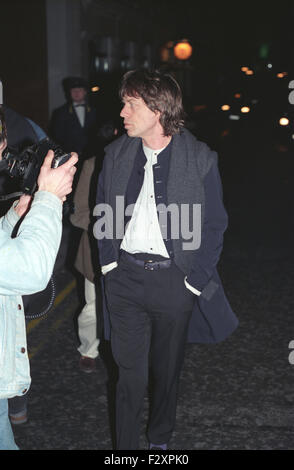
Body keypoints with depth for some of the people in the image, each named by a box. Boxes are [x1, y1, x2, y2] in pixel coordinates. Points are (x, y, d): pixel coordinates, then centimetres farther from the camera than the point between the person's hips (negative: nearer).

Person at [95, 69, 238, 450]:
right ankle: (126, 447, 17)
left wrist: (196, 280, -6)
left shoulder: (201, 159, -8)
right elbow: (102, 213, 12)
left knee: (166, 370, 15)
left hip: (175, 279, -1)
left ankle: (160, 440, 38)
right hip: (126, 276, 2)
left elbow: (214, 225, -2)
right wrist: (108, 260, 3)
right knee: (131, 373, 2)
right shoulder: (116, 154, 2)